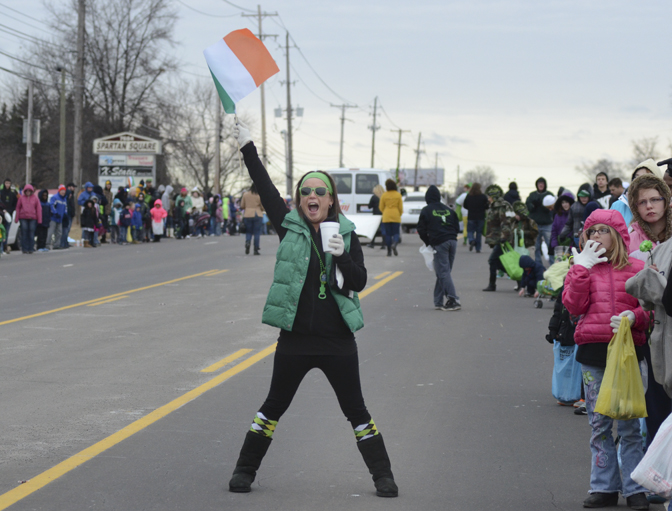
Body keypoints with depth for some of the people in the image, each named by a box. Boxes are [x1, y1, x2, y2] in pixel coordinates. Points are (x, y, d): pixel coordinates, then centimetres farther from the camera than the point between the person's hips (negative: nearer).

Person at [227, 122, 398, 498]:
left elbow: (360, 283, -4)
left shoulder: (346, 233, 0)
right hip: (295, 338, 0)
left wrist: (343, 256, -21)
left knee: (356, 411, 8)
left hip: (338, 340, 0)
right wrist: (247, 145, -10)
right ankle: (245, 470, 22)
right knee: (274, 407, 10)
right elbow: (265, 187, -6)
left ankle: (383, 476, 17)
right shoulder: (290, 226, -1)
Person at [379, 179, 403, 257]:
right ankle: (394, 243, -24)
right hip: (396, 217, 0)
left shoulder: (384, 195, -3)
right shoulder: (398, 195, -2)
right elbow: (401, 208, 1)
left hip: (386, 217, 0)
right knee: (396, 233, 7)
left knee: (387, 233, 6)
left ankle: (389, 251, 5)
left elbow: (381, 208, 4)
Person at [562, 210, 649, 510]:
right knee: (599, 425, 8)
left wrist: (633, 317, -15)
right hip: (593, 352, 2)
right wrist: (582, 268, -9)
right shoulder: (582, 267, 9)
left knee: (629, 425, -2)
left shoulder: (636, 268, 3)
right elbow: (574, 305, -5)